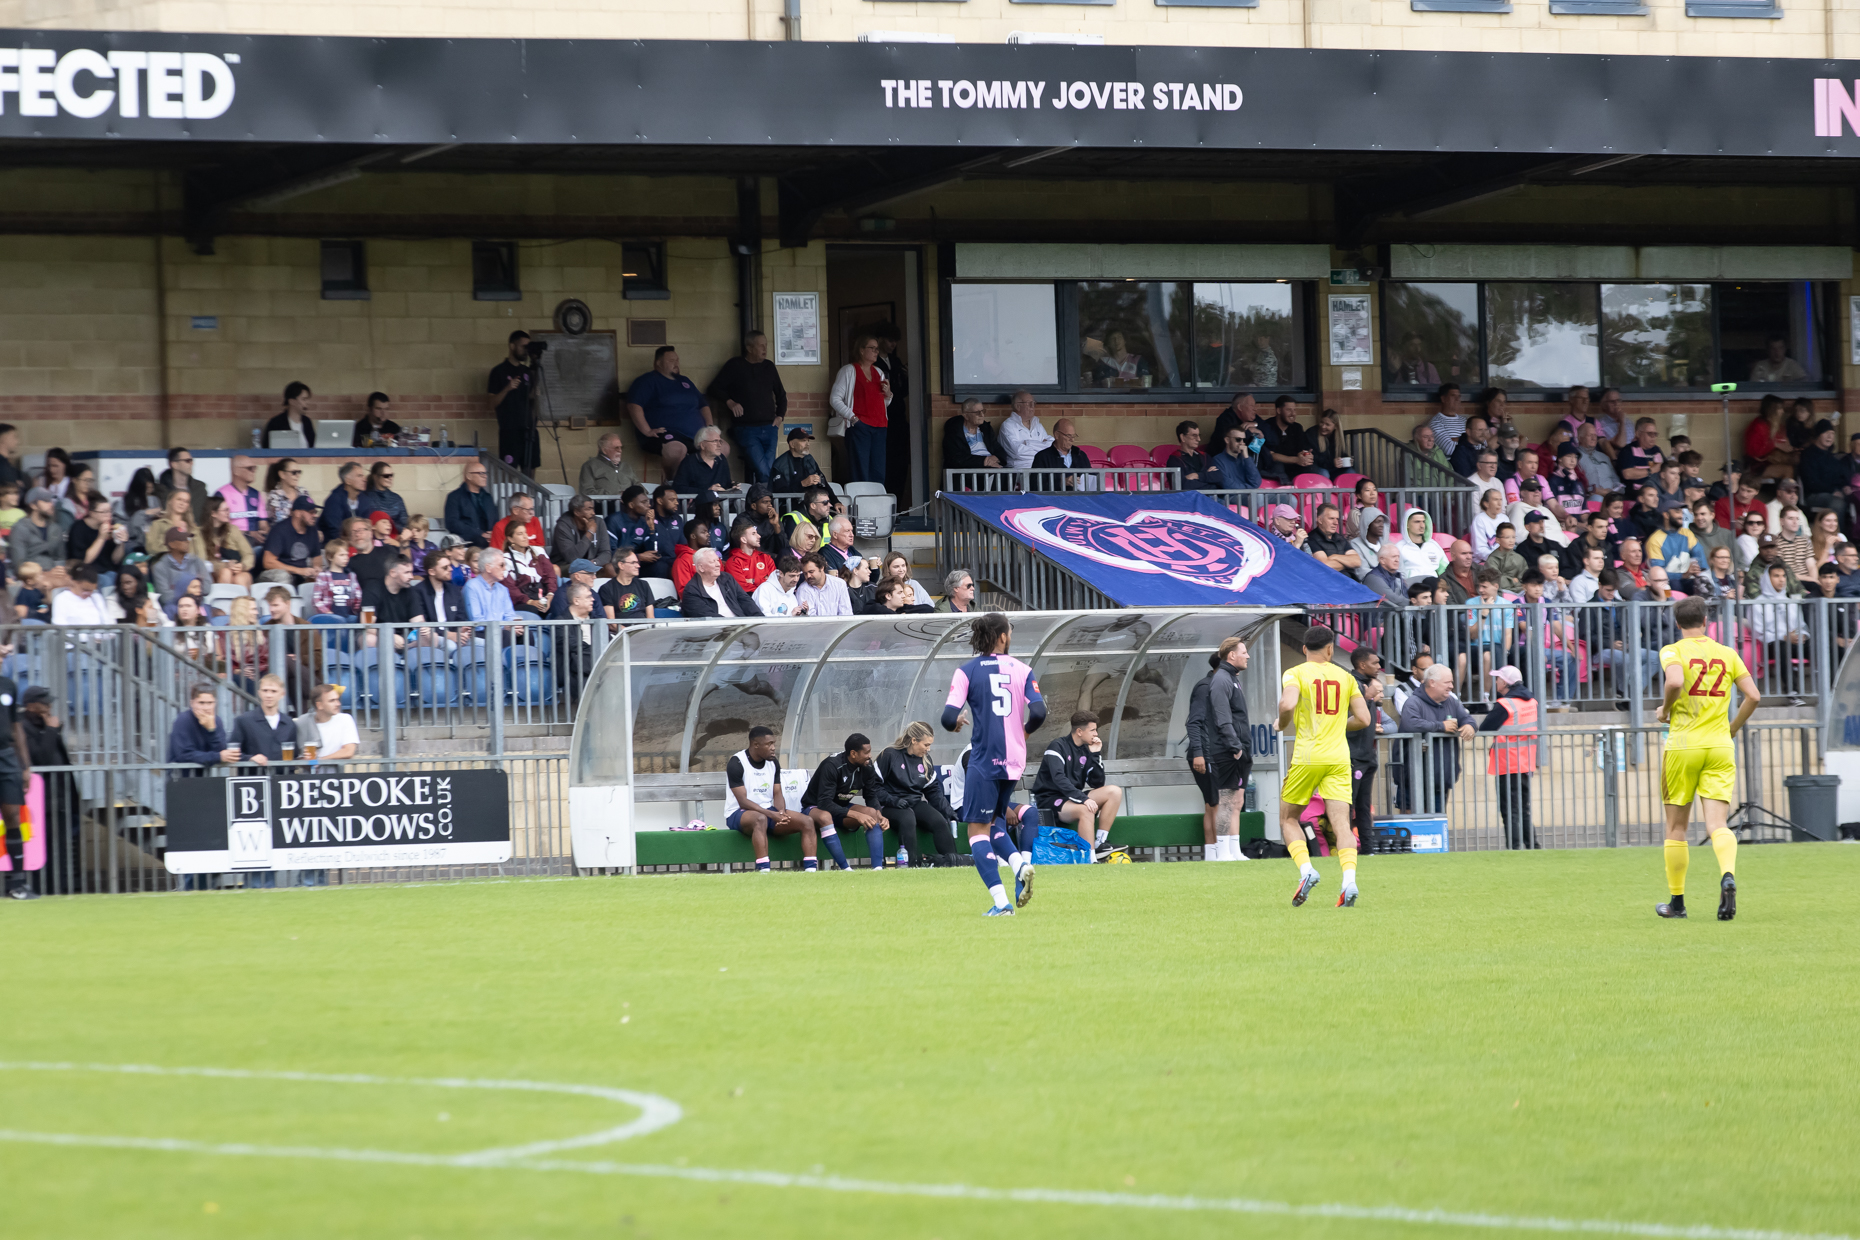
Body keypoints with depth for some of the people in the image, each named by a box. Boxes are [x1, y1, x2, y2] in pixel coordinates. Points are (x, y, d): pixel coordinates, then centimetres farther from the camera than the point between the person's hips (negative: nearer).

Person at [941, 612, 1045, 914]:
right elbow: (1038, 712, -6)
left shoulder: (967, 671, -3)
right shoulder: (1022, 670, 3)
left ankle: (1000, 901, -13)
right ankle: (1020, 864, -7)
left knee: (978, 830, 0)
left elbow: (949, 717, -11)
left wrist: (956, 724, 13)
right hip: (1014, 760, 4)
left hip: (983, 761, -4)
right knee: (994, 822, 22)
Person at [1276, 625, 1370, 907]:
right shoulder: (1345, 677, 8)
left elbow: (1287, 704, -21)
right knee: (1341, 823, -3)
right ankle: (1349, 880, -22)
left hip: (1307, 757, -2)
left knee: (1288, 818, 13)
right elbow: (1363, 718, 7)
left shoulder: (1295, 674, -2)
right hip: (1338, 756, 2)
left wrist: (1282, 724, 0)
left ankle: (1306, 869, -8)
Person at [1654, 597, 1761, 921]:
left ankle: (1676, 902, 16)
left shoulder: (1673, 651, -3)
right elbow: (1753, 696, 4)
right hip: (1720, 748, 2)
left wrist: (1665, 710, -5)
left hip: (1683, 745, -2)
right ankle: (1728, 875, -34)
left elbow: (1675, 681, -24)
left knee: (1676, 828, 10)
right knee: (1717, 825, -5)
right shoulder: (1727, 654, 9)